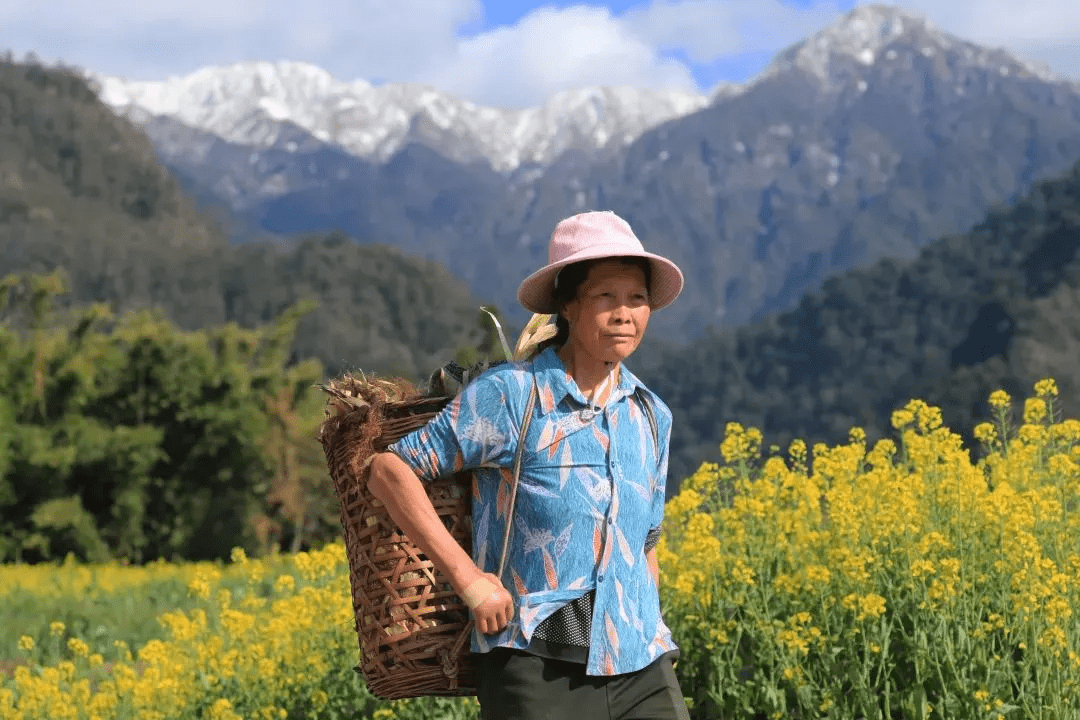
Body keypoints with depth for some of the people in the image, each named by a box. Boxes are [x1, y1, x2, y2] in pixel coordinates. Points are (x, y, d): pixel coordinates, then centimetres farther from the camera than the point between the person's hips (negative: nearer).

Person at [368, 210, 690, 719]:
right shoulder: (509, 396, -4)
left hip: (640, 667, 5)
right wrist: (467, 578, -11)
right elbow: (389, 471, -5)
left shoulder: (652, 417, 13)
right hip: (540, 668, -5)